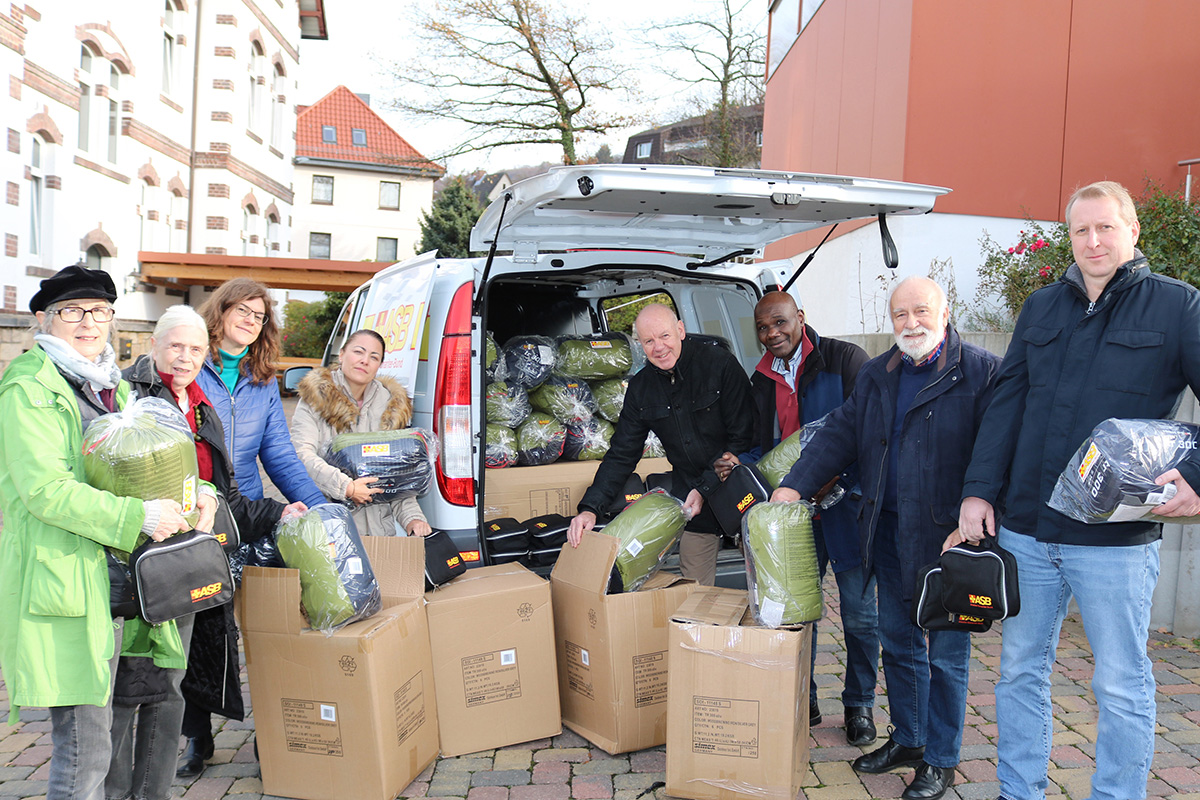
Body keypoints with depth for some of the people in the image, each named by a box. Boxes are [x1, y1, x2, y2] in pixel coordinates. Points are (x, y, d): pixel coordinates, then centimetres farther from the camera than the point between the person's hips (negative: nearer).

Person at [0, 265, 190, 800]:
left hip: (114, 572, 8)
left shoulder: (114, 388, 19)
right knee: (83, 746, -5)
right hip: (61, 575, -8)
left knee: (99, 730, 16)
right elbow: (45, 491, -18)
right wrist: (140, 516, -22)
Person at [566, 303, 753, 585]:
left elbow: (743, 438, -11)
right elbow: (621, 455, 2)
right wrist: (590, 508, -10)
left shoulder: (720, 364, -11)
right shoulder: (640, 388, 2)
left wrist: (705, 488, -16)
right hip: (691, 498, 3)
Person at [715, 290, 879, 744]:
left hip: (846, 504, -4)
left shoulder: (844, 359, -5)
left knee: (859, 613, 5)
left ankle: (860, 704, 24)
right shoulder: (761, 380, 12)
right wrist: (740, 464, -1)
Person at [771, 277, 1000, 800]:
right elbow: (840, 433, 10)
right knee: (898, 643, 17)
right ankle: (906, 740, 35)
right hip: (889, 532, 6)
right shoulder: (877, 375, 12)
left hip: (947, 536, -6)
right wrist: (796, 484, -1)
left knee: (945, 653, 5)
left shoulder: (982, 373, -8)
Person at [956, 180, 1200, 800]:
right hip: (1024, 527, 4)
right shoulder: (1041, 308, 12)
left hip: (1116, 538, -4)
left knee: (1121, 685, 7)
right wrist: (979, 490, 3)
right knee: (1020, 669, 13)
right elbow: (1006, 404, 10)